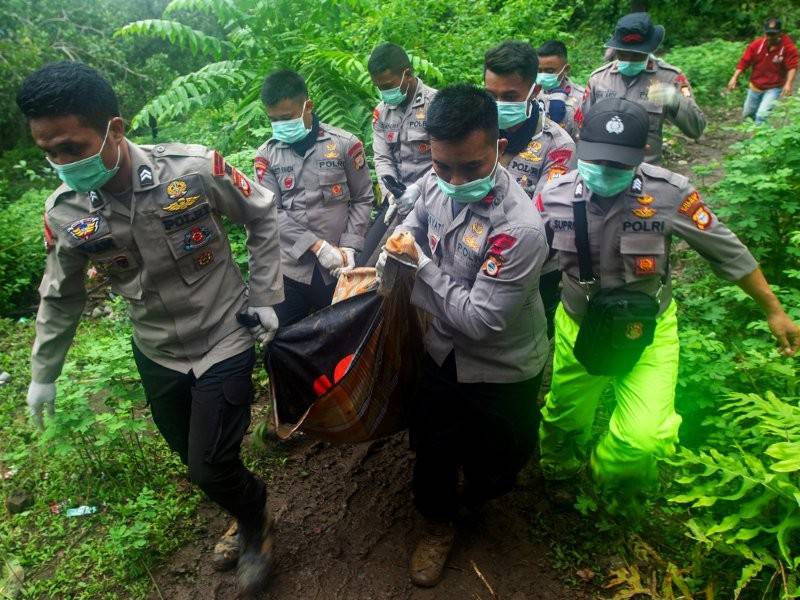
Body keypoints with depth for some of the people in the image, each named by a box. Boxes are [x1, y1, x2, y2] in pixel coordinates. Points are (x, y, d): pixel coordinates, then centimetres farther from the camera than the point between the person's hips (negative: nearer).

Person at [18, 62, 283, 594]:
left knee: (211, 468, -2)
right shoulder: (64, 211, -12)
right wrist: (44, 372, 14)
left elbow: (262, 216, -5)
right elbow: (61, 297, 6)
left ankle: (255, 524, 33)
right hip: (157, 355, 4)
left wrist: (264, 296, -7)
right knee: (195, 460, 17)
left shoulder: (195, 168, -22)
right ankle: (251, 515, 48)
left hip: (223, 342, -4)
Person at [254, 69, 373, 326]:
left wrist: (348, 248, -8)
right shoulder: (266, 155, 2)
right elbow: (271, 212, -5)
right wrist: (318, 246, -15)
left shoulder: (345, 144, -1)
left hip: (337, 268, -1)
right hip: (289, 269, 1)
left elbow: (362, 199, 4)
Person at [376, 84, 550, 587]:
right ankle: (439, 526, 50)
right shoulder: (436, 184, -13)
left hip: (499, 372, -5)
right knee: (432, 448, 22)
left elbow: (478, 320, -30)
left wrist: (421, 263, -25)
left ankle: (480, 495, 56)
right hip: (443, 350, 5)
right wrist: (396, 244, -8)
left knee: (489, 465, 19)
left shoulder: (519, 229, -34)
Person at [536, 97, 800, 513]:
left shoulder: (670, 193, -22)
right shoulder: (554, 196, -16)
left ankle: (611, 479, 20)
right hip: (578, 327, 2)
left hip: (647, 331, -1)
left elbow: (728, 252, -8)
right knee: (564, 418, 19)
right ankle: (560, 471, 55)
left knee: (645, 438, -16)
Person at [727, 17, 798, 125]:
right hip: (755, 87, 5)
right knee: (747, 114, 17)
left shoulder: (789, 47, -17)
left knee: (761, 115, -23)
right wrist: (735, 77, -15)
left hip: (773, 88, -5)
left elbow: (792, 67, -21)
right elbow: (744, 61, -4)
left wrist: (788, 84, -36)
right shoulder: (756, 44, -8)